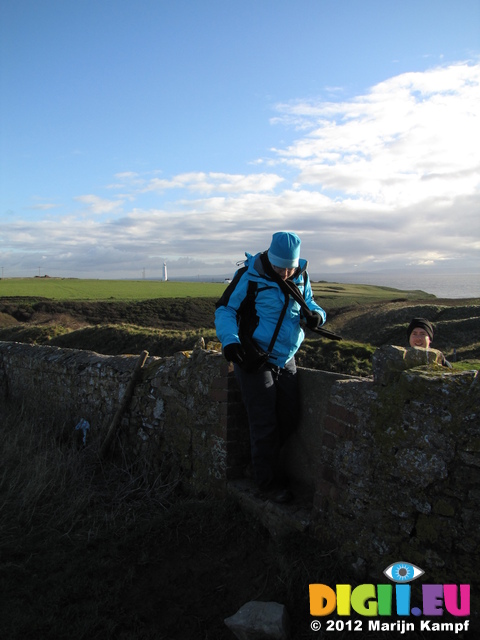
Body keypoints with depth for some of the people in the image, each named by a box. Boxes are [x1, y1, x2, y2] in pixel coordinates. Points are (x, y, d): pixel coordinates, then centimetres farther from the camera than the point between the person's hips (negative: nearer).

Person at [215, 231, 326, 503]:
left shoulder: (301, 278, 2)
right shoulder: (249, 277, -15)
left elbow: (309, 304, 15)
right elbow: (225, 310, -12)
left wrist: (316, 314, -10)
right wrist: (230, 341, -29)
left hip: (286, 359, 6)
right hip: (255, 359, -6)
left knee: (290, 417, 12)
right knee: (264, 423, 0)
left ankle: (265, 463, 35)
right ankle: (269, 482, 17)